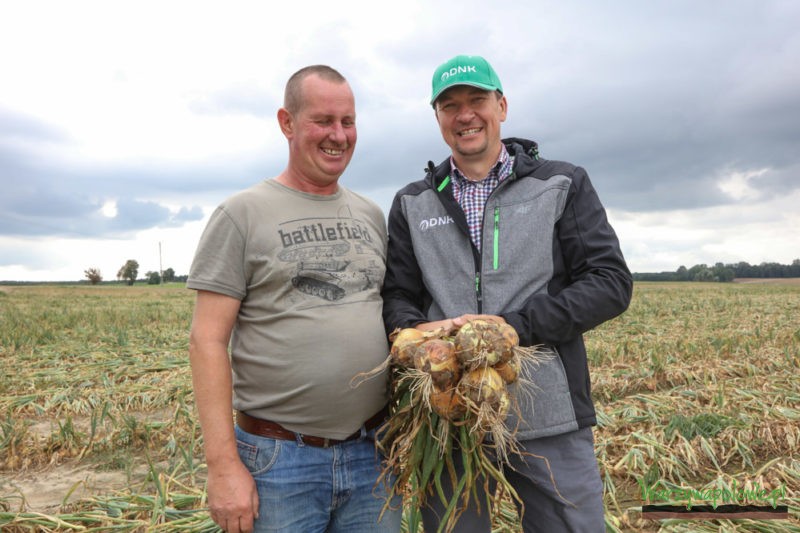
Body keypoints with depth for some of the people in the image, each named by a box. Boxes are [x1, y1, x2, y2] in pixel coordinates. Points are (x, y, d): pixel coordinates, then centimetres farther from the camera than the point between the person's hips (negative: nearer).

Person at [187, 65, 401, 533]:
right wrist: (223, 464, -12)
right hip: (278, 460, -4)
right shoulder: (242, 214, -5)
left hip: (372, 454, 4)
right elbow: (207, 342, -8)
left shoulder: (372, 215, 10)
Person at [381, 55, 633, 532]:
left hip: (549, 420, -1)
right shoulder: (412, 204, 11)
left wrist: (515, 325, -17)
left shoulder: (564, 185, 4)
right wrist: (417, 329, -15)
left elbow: (611, 283, -4)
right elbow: (397, 296, 9)